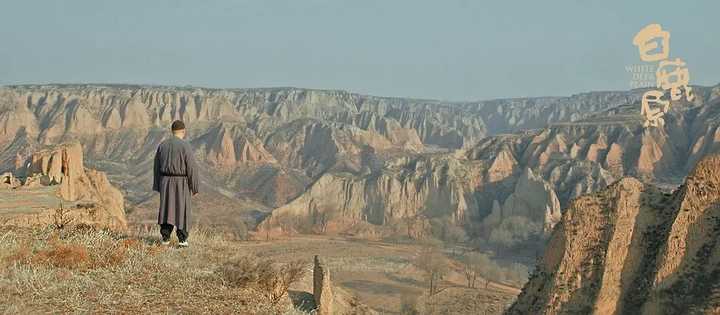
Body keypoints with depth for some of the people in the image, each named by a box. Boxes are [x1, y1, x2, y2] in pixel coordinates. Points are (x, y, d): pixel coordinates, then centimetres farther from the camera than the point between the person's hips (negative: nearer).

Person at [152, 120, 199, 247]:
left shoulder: (162, 145, 3)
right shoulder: (185, 146, -13)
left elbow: (157, 166, 7)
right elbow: (192, 168, -14)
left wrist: (158, 186, 14)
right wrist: (195, 187, -6)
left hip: (166, 181, 4)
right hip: (181, 183, -4)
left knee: (167, 208, 13)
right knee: (182, 210, 5)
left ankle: (165, 237, 10)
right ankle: (182, 239, 5)